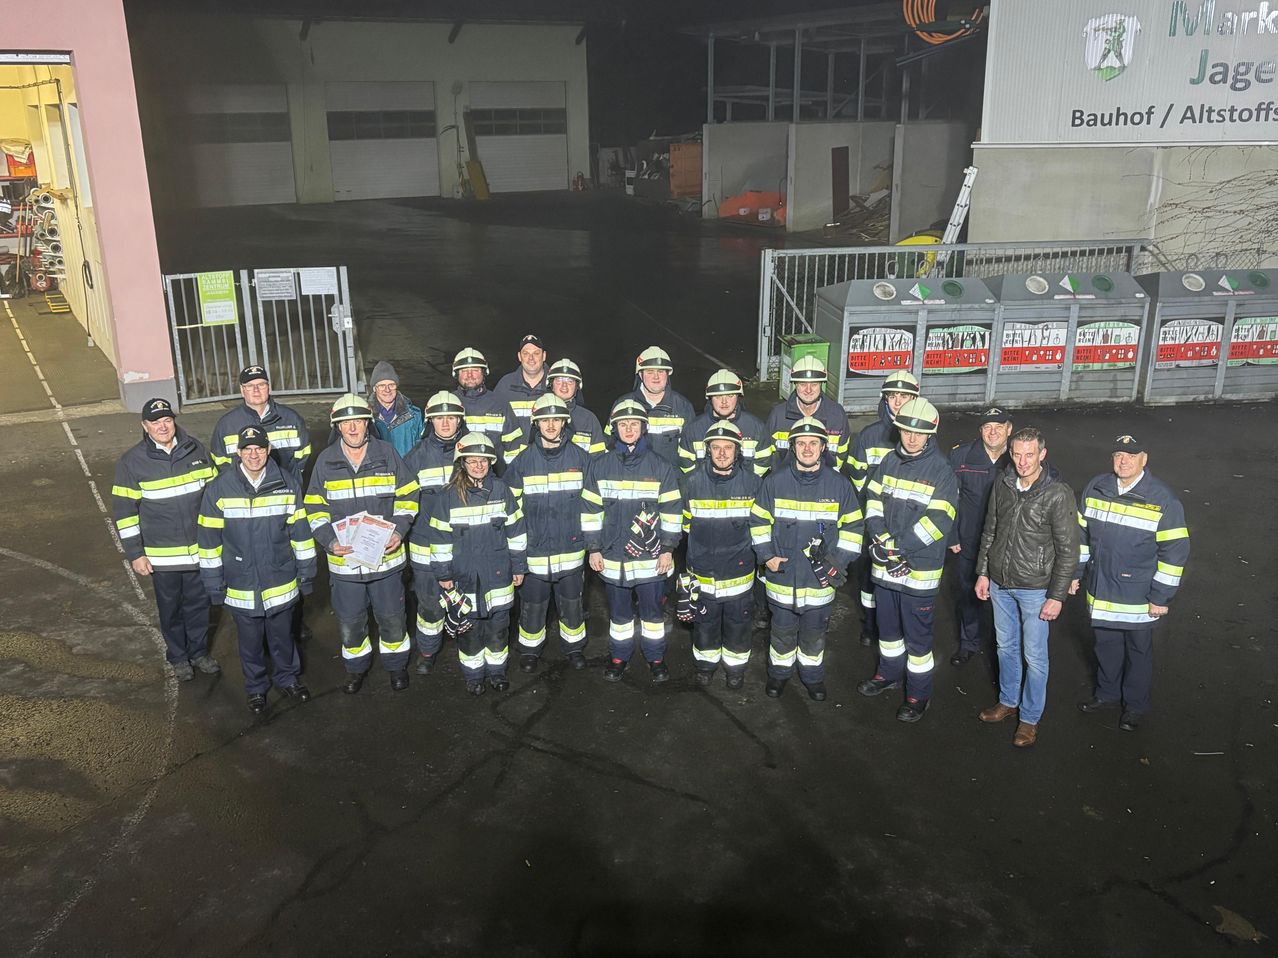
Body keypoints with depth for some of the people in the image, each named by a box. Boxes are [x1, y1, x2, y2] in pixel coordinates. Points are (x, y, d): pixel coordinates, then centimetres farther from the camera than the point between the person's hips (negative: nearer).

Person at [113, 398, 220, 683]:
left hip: (200, 549, 2)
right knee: (170, 608, 14)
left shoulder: (197, 450, -2)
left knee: (199, 604, 16)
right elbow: (124, 511, -6)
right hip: (162, 555, -2)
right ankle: (178, 656, 33)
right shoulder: (131, 463, -9)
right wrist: (134, 554, -7)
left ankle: (199, 651, 35)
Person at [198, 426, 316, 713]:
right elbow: (210, 539, -4)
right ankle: (256, 687, 36)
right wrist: (214, 584, -1)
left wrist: (306, 573, 5)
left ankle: (288, 678, 41)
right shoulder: (219, 489, -10)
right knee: (250, 641, 15)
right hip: (240, 586, -1)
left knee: (283, 636, 18)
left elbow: (300, 531, 1)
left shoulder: (288, 484, -7)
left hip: (282, 582, 1)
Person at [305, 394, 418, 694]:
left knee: (391, 617, 13)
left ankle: (396, 664, 35)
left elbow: (407, 497, 2)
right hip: (344, 558, 1)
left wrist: (399, 531, -12)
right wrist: (329, 541, -13)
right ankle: (356, 667, 36)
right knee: (349, 622, 13)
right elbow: (315, 508, 2)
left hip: (386, 555, -1)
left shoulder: (387, 454, -3)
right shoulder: (326, 461, -1)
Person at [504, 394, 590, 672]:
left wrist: (591, 537, 8)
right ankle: (530, 650, 28)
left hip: (572, 548, 1)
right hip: (534, 550, 0)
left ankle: (574, 647, 32)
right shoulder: (523, 461, -2)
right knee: (532, 605, 8)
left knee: (571, 603, 13)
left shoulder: (581, 457, -1)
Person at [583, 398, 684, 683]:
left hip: (651, 556, -1)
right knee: (619, 612, 14)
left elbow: (672, 510, -1)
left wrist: (668, 549, -5)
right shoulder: (600, 466, 0)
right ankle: (618, 656, 31)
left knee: (653, 611, 11)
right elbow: (590, 510, 4)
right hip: (613, 556, 1)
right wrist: (593, 549, 1)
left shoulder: (661, 467, -3)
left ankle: (655, 657, 28)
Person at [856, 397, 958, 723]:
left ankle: (919, 694, 21)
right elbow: (873, 501, 1)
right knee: (888, 625, 22)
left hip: (920, 570, -5)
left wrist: (894, 547, -22)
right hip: (884, 565, 5)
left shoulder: (942, 471, -13)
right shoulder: (890, 461, 4)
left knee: (917, 635, 5)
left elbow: (939, 521, -20)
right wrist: (880, 541, -16)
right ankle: (890, 673, 43)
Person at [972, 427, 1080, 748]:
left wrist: (1057, 596, -13)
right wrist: (983, 573, 9)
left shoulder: (1058, 494, -19)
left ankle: (1030, 717, 24)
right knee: (1006, 646, 21)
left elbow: (1068, 550, -14)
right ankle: (1008, 700, 40)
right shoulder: (1003, 483, -3)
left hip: (1035, 589, -5)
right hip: (999, 583, 5)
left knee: (1034, 656, 8)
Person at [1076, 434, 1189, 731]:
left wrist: (1162, 597, -13)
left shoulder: (1162, 499, -15)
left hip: (1139, 596, -4)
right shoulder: (1096, 488, -1)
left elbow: (1175, 551, -13)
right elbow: (1081, 534, 10)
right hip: (1101, 591, 4)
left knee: (1138, 651, 13)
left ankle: (1135, 705, 32)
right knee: (1106, 645, 20)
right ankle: (1107, 694, 41)